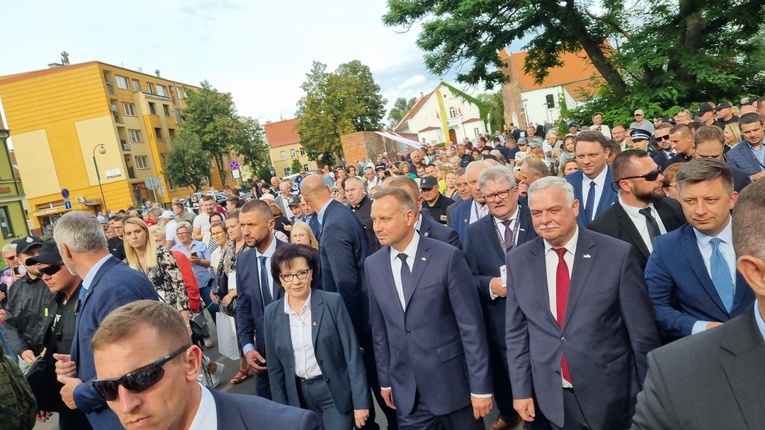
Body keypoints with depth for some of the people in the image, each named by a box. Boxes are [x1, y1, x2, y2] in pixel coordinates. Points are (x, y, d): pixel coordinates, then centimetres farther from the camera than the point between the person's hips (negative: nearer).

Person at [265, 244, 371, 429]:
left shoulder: (333, 302, -11)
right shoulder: (272, 312, -2)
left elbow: (352, 354, -11)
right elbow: (275, 366, 6)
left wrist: (360, 402, -11)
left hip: (335, 392, -3)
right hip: (299, 395, 3)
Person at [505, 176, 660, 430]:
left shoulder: (617, 254, -11)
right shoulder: (518, 261, -3)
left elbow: (642, 331, -7)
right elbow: (517, 332, 2)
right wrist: (521, 389, 1)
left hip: (610, 394, -2)